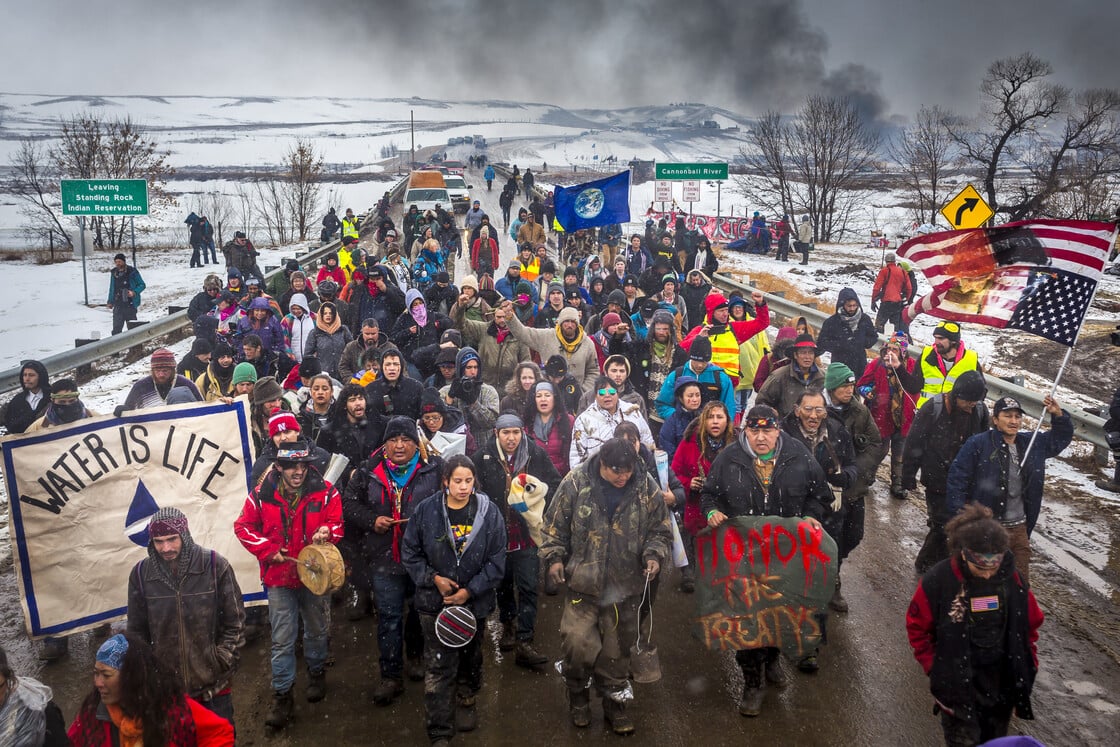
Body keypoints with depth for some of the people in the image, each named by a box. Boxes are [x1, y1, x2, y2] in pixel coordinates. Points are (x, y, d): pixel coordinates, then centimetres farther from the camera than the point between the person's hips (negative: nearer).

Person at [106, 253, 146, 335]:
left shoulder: (132, 272, -5)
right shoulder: (114, 273, 11)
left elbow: (142, 285, -2)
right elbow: (112, 288, 21)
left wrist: (134, 292, -19)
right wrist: (110, 301, 17)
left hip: (130, 304, -4)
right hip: (118, 305, 4)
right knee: (116, 328, 0)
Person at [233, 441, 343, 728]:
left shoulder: (325, 492, -10)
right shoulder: (262, 494, -9)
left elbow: (337, 524, -4)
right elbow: (243, 526, 1)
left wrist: (327, 531, -27)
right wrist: (268, 550, -10)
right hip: (279, 577, -1)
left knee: (317, 630, 20)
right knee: (282, 640, 2)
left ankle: (316, 672, 45)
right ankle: (282, 695, 15)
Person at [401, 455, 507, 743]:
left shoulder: (489, 512, -11)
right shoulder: (426, 509, -10)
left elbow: (496, 561, -8)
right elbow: (409, 551, -1)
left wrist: (470, 591, -13)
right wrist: (433, 578, -12)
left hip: (475, 602, 1)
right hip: (435, 602, -1)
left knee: (471, 659, 21)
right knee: (439, 667, -1)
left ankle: (466, 703, 48)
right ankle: (440, 732, 11)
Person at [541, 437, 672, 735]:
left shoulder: (648, 489, -6)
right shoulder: (576, 482, -9)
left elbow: (660, 529, 6)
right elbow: (555, 523, 2)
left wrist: (654, 555, -11)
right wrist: (554, 556, -6)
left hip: (626, 586, 1)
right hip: (583, 581, -1)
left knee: (618, 648, 12)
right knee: (577, 642, -3)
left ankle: (615, 702, 33)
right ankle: (578, 695, 25)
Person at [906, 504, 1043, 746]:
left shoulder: (1013, 579, -11)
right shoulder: (937, 582, -21)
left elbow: (1031, 624, 6)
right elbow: (918, 629, -7)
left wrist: (1028, 665, 4)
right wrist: (934, 667, -9)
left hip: (1002, 684, 3)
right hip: (957, 685, -3)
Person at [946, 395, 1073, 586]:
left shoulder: (1032, 443, 8)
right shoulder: (978, 444, -12)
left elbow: (1062, 437, 23)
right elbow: (957, 478, -11)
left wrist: (1059, 415, 3)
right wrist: (960, 515, -15)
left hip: (1019, 528, 6)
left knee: (1021, 583, 15)